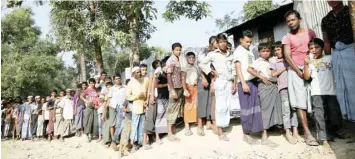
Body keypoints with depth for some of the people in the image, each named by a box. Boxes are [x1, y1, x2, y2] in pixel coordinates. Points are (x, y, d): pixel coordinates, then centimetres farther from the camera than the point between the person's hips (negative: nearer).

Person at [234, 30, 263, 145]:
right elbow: (238, 68, -6)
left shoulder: (250, 52, 20)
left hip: (253, 81, 6)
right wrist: (243, 83, -15)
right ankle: (246, 134, 6)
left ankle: (249, 132, 13)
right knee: (246, 108, -3)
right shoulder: (238, 51, 1)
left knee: (254, 107, 5)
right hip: (244, 82, -6)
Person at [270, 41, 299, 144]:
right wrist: (285, 67, 0)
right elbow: (273, 74, 2)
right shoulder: (274, 62, 14)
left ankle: (295, 130, 6)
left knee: (294, 107, 1)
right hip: (283, 87, -2)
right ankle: (288, 132, -1)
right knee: (286, 109, -5)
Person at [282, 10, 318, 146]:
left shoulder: (310, 33, 12)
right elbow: (288, 57, -6)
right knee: (300, 102, -7)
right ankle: (307, 133, -5)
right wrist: (300, 73, -13)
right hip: (296, 71, -3)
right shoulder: (287, 38, 3)